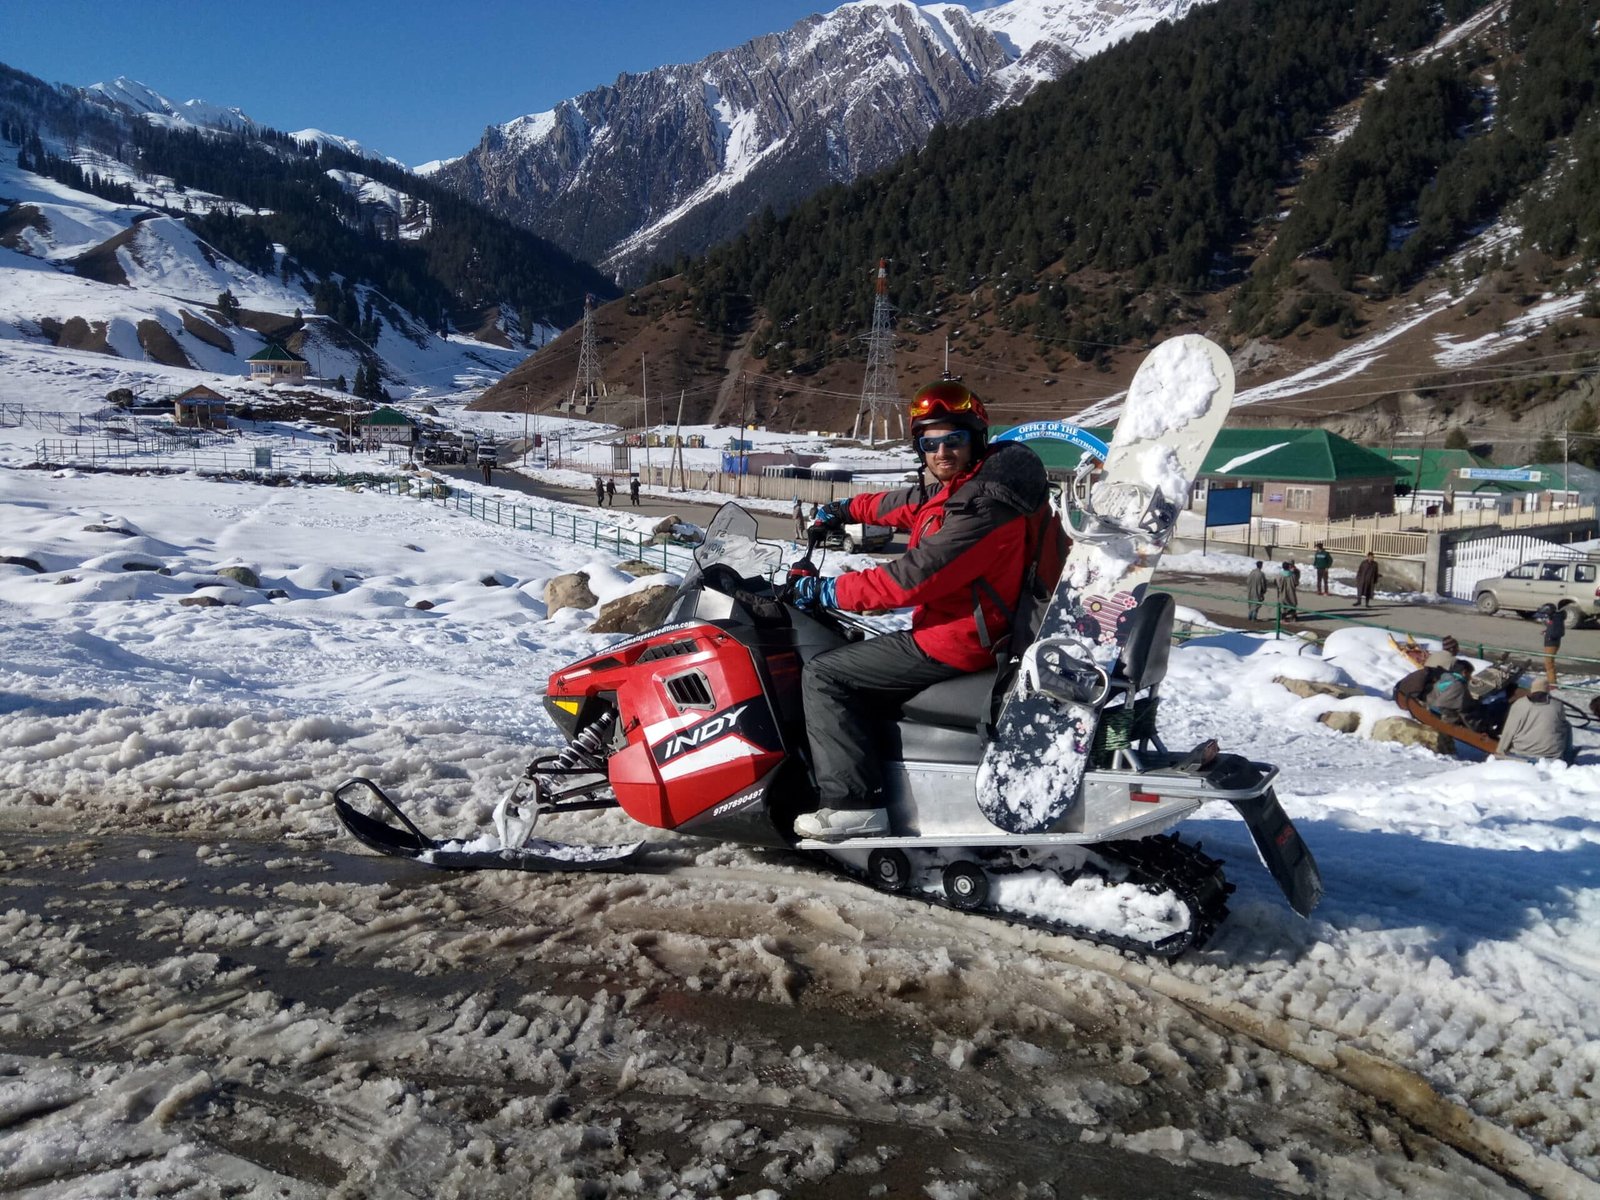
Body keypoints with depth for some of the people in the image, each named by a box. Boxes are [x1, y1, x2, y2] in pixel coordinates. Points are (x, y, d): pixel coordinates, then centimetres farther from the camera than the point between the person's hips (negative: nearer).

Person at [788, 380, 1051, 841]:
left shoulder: (983, 507, -22)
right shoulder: (959, 490, 9)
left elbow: (912, 579, -26)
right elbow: (903, 503, 28)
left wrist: (827, 590, -19)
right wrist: (844, 510, 39)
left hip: (952, 644, -11)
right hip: (956, 631, 11)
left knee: (821, 675, -11)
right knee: (850, 655, 26)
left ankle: (852, 804, -18)